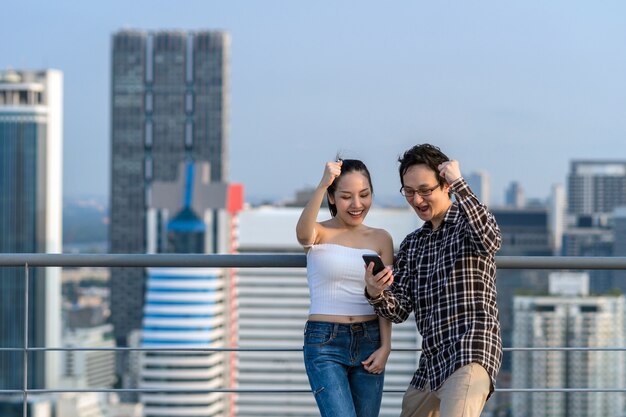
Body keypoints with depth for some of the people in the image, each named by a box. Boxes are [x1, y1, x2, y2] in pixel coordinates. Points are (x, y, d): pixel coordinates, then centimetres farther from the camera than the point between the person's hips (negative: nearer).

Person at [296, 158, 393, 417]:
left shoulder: (380, 239, 8)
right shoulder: (320, 234, -1)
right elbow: (303, 233, -27)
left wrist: (385, 346, -8)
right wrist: (322, 185, -41)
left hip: (369, 341, 4)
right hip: (324, 342, -4)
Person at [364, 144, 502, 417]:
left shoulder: (470, 222, 2)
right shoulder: (412, 244, 18)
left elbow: (490, 241, -24)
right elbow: (399, 310, 12)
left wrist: (459, 183, -17)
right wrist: (376, 294, -11)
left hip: (472, 351, -8)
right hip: (430, 361, 8)